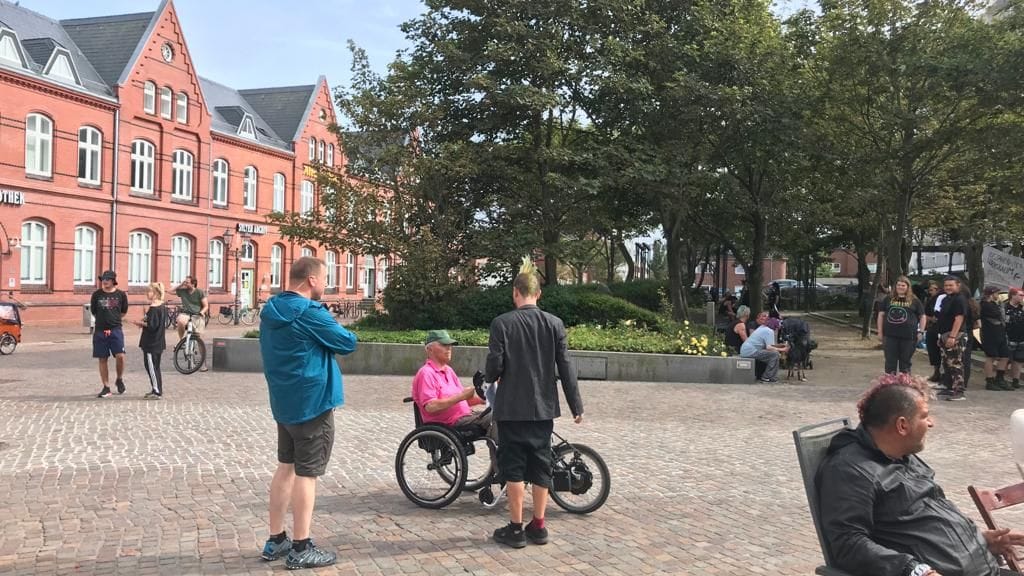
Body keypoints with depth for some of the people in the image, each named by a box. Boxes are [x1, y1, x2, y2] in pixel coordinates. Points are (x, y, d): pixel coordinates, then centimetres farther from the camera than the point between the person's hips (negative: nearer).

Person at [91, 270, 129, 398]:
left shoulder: (121, 294, 1)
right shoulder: (96, 295, 3)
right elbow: (94, 311, 14)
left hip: (115, 330, -1)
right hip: (100, 331, 2)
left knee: (120, 355, -15)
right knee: (102, 359, 5)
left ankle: (119, 379, 11)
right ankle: (106, 388, 13)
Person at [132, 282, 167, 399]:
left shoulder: (153, 308, -18)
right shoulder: (163, 306, 9)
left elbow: (152, 325, -23)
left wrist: (140, 323, -9)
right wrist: (144, 322, 9)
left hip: (151, 342, -9)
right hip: (159, 341, 9)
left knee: (151, 366, -3)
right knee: (154, 366, 16)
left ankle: (157, 392, -1)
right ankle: (155, 390, 23)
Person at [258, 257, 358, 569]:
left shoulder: (272, 310, 8)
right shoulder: (310, 312, -19)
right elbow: (348, 342, -13)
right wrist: (332, 330, 6)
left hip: (284, 401, 9)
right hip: (312, 402, -9)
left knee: (286, 467, 16)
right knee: (306, 473, -2)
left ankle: (276, 540, 23)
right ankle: (301, 549, 4)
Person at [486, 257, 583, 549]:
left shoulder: (502, 323, -10)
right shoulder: (554, 324, -1)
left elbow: (494, 366, -11)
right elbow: (566, 368, -1)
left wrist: (490, 377, 13)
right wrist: (576, 406, 6)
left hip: (512, 408, -3)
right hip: (543, 408, 3)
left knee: (513, 467, 5)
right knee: (541, 466, 12)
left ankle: (515, 529, 9)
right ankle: (538, 527, 18)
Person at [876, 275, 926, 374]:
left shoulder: (914, 301, 5)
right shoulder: (888, 299, 9)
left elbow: (922, 316, 9)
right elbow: (881, 315, 11)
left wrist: (921, 332, 1)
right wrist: (880, 332, 6)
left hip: (908, 336, -1)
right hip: (890, 335, 1)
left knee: (905, 362, 7)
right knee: (890, 362, 6)